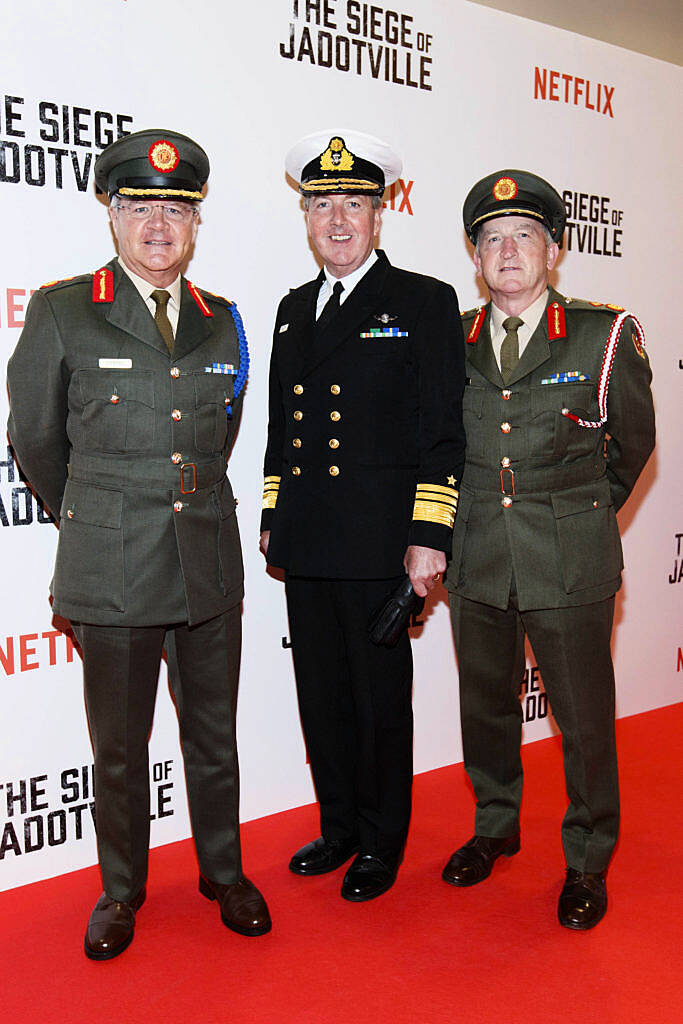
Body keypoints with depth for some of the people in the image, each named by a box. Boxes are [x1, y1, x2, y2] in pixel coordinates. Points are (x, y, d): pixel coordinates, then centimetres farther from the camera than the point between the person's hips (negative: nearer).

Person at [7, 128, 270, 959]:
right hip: (110, 571, -3)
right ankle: (120, 891, 31)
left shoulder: (222, 322, 7)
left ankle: (223, 872, 34)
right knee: (118, 746, 10)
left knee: (213, 734, 14)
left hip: (209, 566, 3)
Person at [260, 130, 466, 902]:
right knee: (322, 693, 14)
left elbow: (441, 431, -8)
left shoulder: (425, 303, -3)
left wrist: (429, 538, -14)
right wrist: (273, 519, 15)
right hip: (305, 545, 6)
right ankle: (339, 826, 31)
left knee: (381, 696, 6)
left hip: (377, 544, -5)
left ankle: (382, 843, 24)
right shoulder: (294, 309, 15)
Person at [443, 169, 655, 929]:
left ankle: (587, 862, 27)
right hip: (475, 560, 3)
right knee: (484, 708, 17)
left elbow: (633, 441, 9)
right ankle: (495, 827, 40)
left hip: (569, 563, -3)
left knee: (585, 721, 6)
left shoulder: (603, 336, -4)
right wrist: (446, 530, 13)